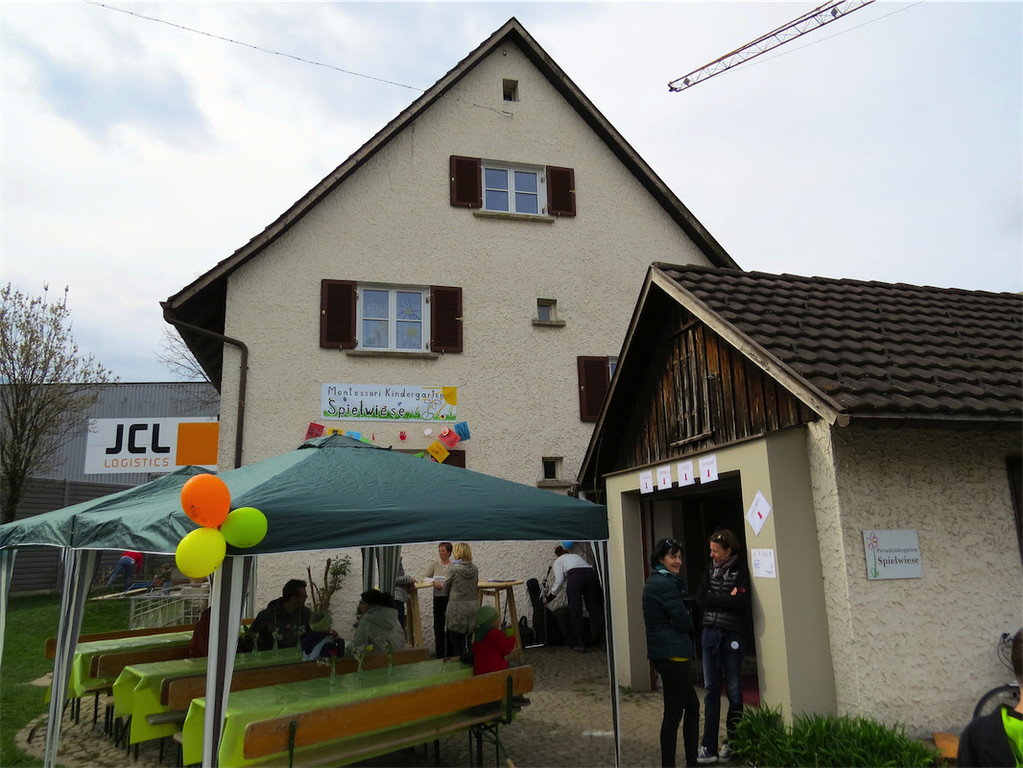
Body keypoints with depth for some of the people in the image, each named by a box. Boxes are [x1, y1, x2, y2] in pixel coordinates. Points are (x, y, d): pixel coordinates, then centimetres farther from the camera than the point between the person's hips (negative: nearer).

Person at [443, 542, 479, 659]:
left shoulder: (454, 569, -13)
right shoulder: (475, 569, 2)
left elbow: (445, 589, -3)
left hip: (457, 607, -5)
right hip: (473, 607, 5)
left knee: (457, 642, 4)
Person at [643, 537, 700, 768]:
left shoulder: (658, 581, 16)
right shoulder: (665, 583, -17)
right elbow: (684, 622, -17)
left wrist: (684, 616, -2)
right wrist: (689, 617, 3)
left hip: (666, 653, 10)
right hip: (672, 654, -10)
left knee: (692, 706, 17)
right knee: (674, 712, -1)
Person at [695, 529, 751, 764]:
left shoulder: (741, 569, -7)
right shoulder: (710, 569, 8)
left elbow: (741, 601, -18)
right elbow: (700, 599, 2)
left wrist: (713, 598, -9)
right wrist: (726, 599, -8)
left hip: (733, 635, -4)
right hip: (710, 633, 4)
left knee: (733, 690, 6)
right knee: (711, 690, 6)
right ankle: (709, 747, 10)